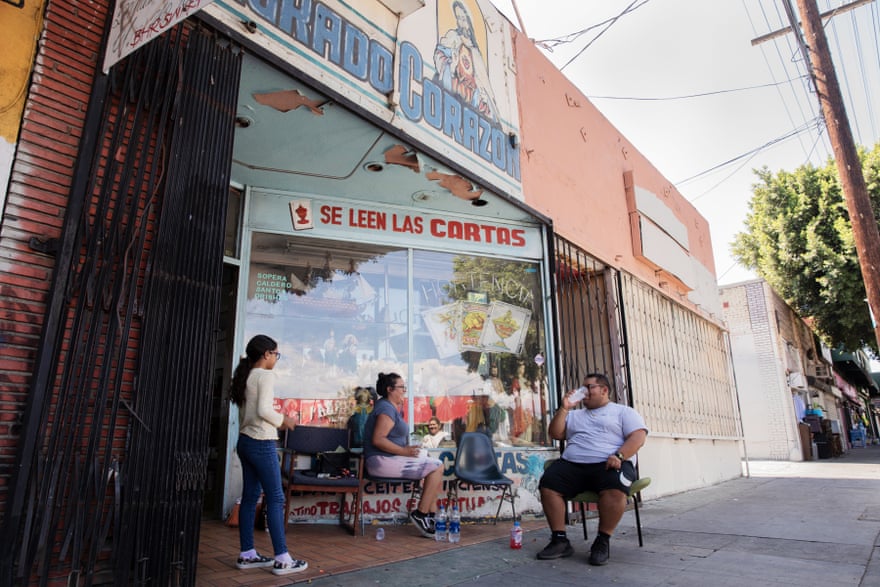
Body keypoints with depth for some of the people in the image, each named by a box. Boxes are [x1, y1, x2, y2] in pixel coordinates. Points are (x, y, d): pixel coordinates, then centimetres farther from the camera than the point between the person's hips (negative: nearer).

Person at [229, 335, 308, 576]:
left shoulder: (245, 376, 13)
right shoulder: (265, 375, -13)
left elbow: (251, 410, 13)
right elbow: (263, 410, -22)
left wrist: (277, 420, 13)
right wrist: (283, 421, -6)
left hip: (245, 441, 9)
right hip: (262, 443, -9)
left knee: (250, 497, 12)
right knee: (275, 498, -5)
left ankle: (247, 554, 18)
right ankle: (282, 559, -1)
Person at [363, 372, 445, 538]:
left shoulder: (391, 407, 19)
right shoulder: (387, 409, -14)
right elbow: (378, 439, -25)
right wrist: (404, 451, -23)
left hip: (390, 459, 11)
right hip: (383, 461, -11)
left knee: (435, 466, 11)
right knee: (437, 467, -15)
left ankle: (431, 515, 6)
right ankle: (420, 514, -10)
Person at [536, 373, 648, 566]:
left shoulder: (624, 412, 16)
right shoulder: (574, 414, 28)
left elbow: (638, 437, 1)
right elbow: (555, 434, 17)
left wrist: (619, 455, -17)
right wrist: (564, 408, 9)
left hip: (608, 465, -3)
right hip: (572, 464, 4)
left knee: (614, 488, -37)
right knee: (548, 484, -23)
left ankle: (602, 542, -20)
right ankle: (560, 540, -16)